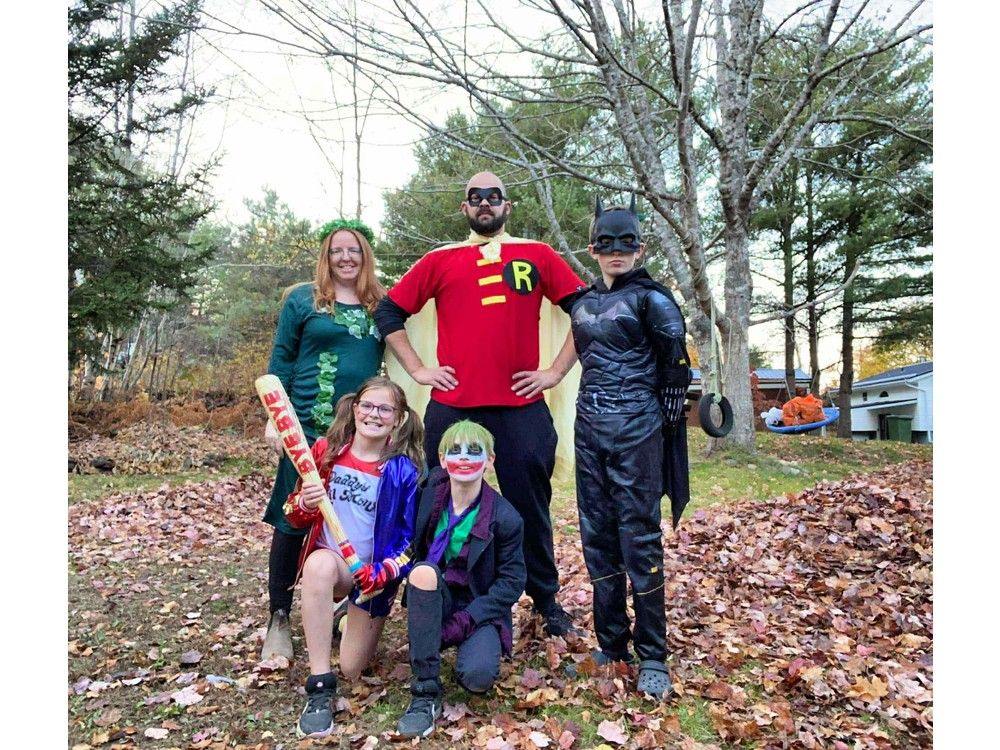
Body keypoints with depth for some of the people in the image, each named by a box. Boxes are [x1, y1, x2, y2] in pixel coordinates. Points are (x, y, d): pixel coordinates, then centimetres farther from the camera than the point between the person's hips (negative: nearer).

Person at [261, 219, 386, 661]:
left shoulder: (382, 305, 10)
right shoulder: (302, 300, 4)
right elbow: (281, 359, 3)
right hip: (309, 427, -2)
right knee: (293, 520, 3)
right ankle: (279, 617, 16)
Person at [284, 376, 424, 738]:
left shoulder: (404, 470, -14)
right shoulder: (325, 451, -9)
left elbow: (412, 538, -8)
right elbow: (294, 518, -1)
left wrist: (383, 572, -24)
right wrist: (305, 504, -24)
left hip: (374, 573, 0)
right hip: (329, 561, 0)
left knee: (352, 671, 5)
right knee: (319, 565, -38)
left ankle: (359, 620, 40)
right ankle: (320, 688, -27)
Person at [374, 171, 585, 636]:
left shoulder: (538, 256, 8)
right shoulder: (440, 261, 9)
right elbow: (389, 313, 12)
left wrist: (556, 371, 1)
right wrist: (417, 370, 3)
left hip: (522, 406, 0)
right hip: (452, 406, 1)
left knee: (529, 506, 7)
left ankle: (546, 601, 24)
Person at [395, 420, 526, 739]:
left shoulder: (506, 518, -14)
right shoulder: (430, 496, -7)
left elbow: (512, 583, -11)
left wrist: (463, 621, -19)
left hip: (481, 609, -2)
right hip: (435, 605, 3)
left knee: (477, 676, -31)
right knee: (423, 571, -31)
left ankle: (475, 649, 8)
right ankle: (426, 691, -22)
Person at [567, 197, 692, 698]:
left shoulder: (650, 298, -5)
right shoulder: (582, 302, 13)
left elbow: (675, 364, -5)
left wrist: (667, 411, -3)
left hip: (636, 430, -6)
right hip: (590, 428, 6)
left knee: (640, 538, -3)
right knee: (597, 537, 9)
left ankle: (652, 657, 11)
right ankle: (611, 646, 22)